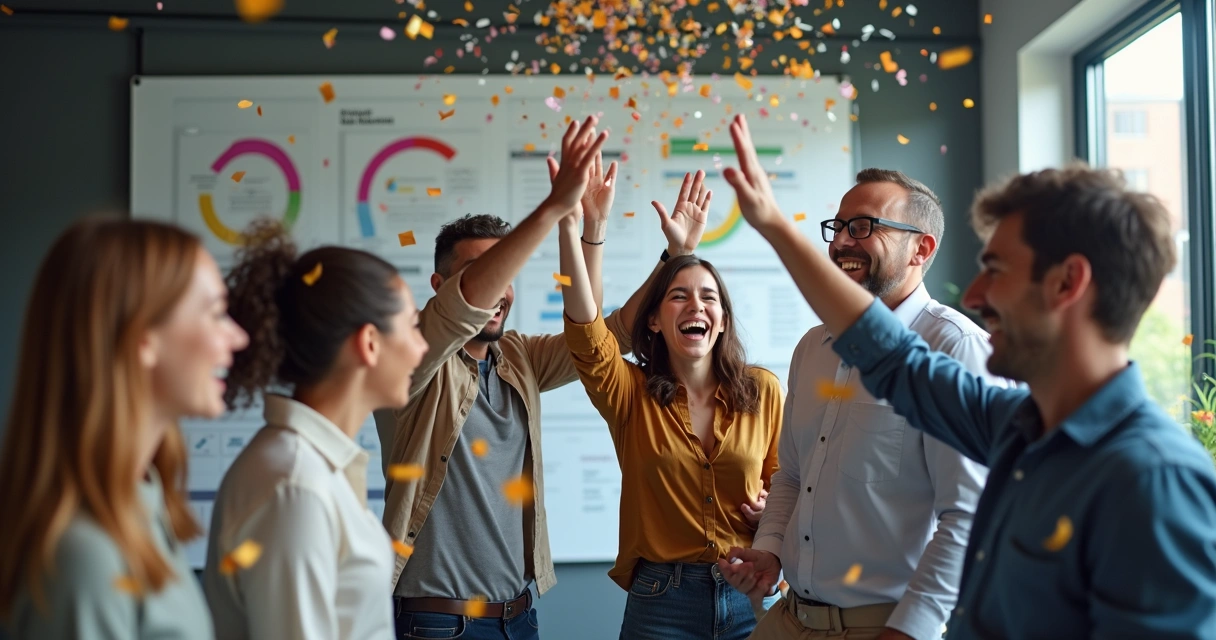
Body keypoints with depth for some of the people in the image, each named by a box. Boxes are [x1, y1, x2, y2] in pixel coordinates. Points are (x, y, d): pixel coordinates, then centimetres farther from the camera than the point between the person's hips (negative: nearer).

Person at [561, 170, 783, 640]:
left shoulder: (763, 391, 0)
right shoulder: (631, 394, -3)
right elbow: (585, 325, -19)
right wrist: (569, 222, -29)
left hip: (747, 596, 1)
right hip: (661, 600, -1)